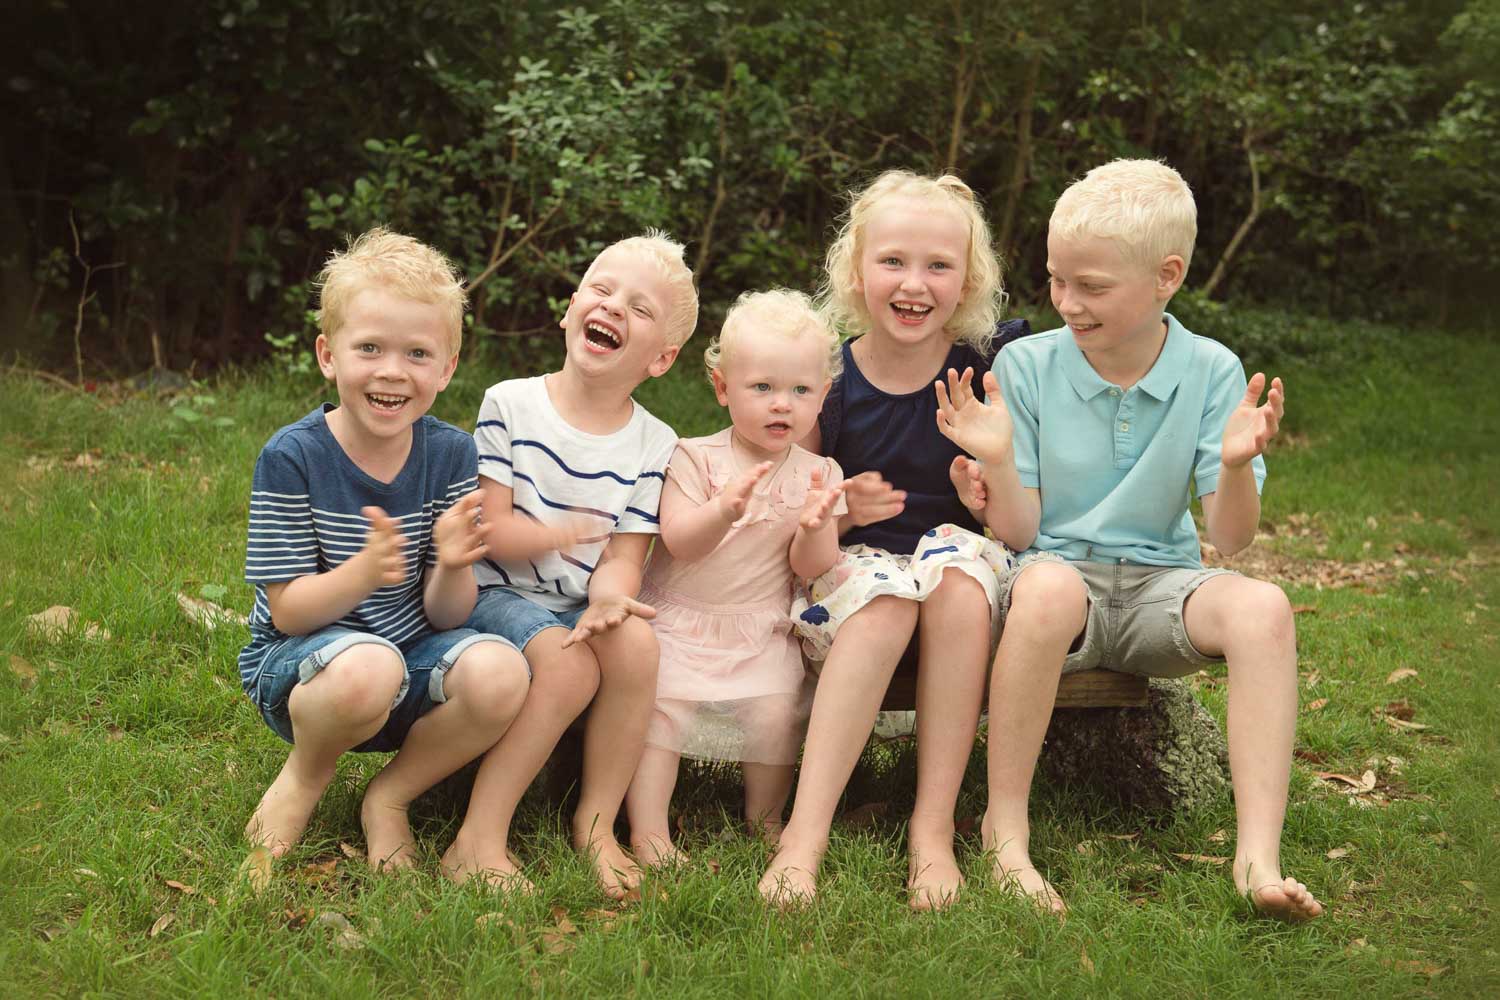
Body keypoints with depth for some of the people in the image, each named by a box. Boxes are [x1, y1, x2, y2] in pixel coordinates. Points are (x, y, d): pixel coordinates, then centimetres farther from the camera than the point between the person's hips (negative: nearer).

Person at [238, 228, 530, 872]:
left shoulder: (450, 453, -4)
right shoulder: (292, 457, -14)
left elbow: (444, 616, -6)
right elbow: (288, 610, -15)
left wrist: (452, 567, -30)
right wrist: (366, 570, -36)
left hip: (411, 654, 4)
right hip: (299, 662, -4)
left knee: (500, 674, -28)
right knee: (369, 667, -39)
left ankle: (389, 796, -1)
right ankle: (303, 777, -3)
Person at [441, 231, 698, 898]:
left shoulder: (652, 443, 2)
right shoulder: (510, 404, -5)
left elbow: (626, 551, -4)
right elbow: (489, 529, -9)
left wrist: (609, 593, -26)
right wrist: (557, 535, -26)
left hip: (582, 602, 3)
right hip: (500, 593, -3)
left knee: (635, 643, -30)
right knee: (569, 665, -32)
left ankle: (596, 824, -15)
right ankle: (480, 841, -25)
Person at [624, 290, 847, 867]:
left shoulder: (818, 475, 5)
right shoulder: (696, 458, -2)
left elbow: (812, 569, -1)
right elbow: (678, 541, -15)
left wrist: (817, 526, -23)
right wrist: (724, 511, -35)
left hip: (761, 633, 2)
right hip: (679, 619, -1)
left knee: (776, 712, -18)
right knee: (657, 701, -21)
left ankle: (765, 819, 6)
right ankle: (647, 830, -13)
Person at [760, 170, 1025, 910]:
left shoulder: (984, 374, -2)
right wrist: (837, 510, -17)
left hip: (959, 552, 1)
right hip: (850, 564, 0)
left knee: (958, 564, -34)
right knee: (883, 599, -35)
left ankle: (933, 826, -30)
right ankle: (805, 832, -38)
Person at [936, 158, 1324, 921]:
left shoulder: (1211, 371, -1)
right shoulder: (1026, 366, -3)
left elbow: (1229, 538, -3)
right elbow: (1017, 534, -3)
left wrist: (1236, 463, -22)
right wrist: (997, 459, -22)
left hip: (1158, 587, 2)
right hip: (1057, 577, -1)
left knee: (1262, 607, -30)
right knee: (1048, 585, -38)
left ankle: (1258, 857, -29)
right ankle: (1005, 828, -23)